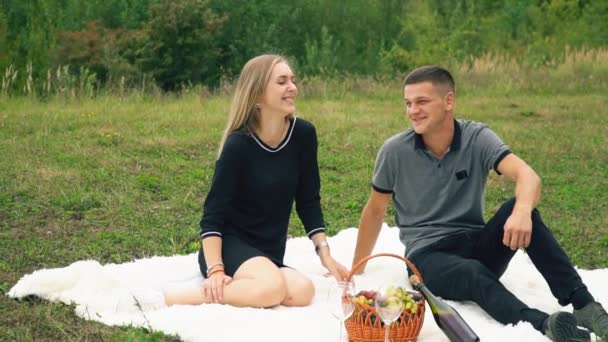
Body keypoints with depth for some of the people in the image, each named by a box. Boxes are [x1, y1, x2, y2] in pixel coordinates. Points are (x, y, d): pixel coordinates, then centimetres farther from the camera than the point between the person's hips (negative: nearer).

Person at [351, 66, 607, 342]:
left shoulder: (477, 138, -7)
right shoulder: (395, 151, -6)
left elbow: (526, 175, -23)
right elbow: (375, 210, 8)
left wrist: (522, 211, -47)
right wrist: (356, 271, 14)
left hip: (476, 245, 2)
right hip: (428, 255, -2)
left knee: (519, 210, -29)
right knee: (474, 274, -37)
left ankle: (583, 305, -36)